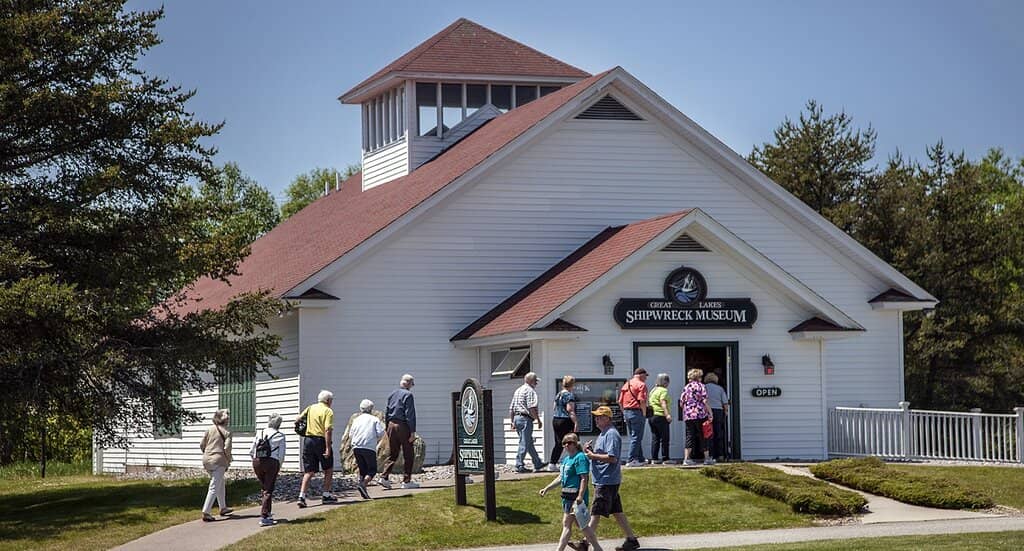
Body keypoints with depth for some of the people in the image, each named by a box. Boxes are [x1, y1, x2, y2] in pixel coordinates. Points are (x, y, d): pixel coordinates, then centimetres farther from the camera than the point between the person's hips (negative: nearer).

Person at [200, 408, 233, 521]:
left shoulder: (210, 429, 9)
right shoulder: (226, 431, -6)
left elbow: (202, 445, 8)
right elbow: (227, 448, -13)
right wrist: (229, 461, 2)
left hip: (206, 460, 6)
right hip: (219, 461, -6)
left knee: (220, 483, 24)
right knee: (214, 488, -5)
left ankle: (223, 508, 35)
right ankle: (206, 513, -11)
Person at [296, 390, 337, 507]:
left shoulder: (310, 408, 11)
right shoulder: (328, 411, -7)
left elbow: (298, 420, 9)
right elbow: (328, 430, -17)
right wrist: (328, 448, -20)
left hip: (308, 440, 5)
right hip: (321, 440, -5)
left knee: (309, 471, 6)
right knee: (328, 470, 14)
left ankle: (301, 496, -7)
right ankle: (326, 495, 16)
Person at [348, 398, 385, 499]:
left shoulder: (356, 420, 15)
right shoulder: (374, 419, 4)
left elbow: (351, 434, 12)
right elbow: (380, 433, -4)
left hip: (356, 447, 4)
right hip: (369, 448, -4)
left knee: (362, 469, 14)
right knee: (372, 470, 1)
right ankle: (363, 484, -22)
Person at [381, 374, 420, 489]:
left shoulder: (392, 394, 12)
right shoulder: (408, 395, -9)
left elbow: (387, 413, 16)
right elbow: (410, 414, -14)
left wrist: (388, 429, 20)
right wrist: (413, 432, -14)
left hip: (391, 425, 6)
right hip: (403, 426, -6)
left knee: (392, 454, 10)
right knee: (408, 455, 3)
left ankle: (384, 477, -2)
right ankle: (406, 481, 3)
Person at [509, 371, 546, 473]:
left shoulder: (518, 390, 19)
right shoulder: (530, 391, -9)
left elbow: (511, 408, 19)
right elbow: (531, 408, -19)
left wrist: (513, 422, 22)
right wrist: (538, 420, -14)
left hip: (517, 418, 9)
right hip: (526, 419, -9)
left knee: (529, 443, 16)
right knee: (524, 443, -6)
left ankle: (537, 464, 24)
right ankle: (519, 466, -8)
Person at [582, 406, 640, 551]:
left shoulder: (611, 434, -15)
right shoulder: (603, 434, 18)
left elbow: (612, 457, -24)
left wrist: (593, 455, -18)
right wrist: (589, 450, 6)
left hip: (606, 481, -10)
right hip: (603, 480, 10)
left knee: (595, 513, -9)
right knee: (617, 511, 13)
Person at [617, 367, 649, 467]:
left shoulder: (626, 384, 15)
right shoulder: (641, 385, -8)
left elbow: (620, 401, 15)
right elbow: (642, 401, -18)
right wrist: (644, 414, -11)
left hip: (626, 411, 8)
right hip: (636, 411, -8)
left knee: (634, 437, 15)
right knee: (636, 437, -4)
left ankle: (640, 459, 22)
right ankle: (632, 460, -7)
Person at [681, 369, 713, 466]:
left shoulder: (686, 387, 10)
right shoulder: (701, 386, -3)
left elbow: (681, 403, 10)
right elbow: (705, 401, -11)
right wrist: (710, 412, -7)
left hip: (688, 416, 4)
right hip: (700, 415, -4)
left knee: (689, 437, 4)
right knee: (703, 437, 5)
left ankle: (686, 458, -5)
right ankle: (707, 458, 9)